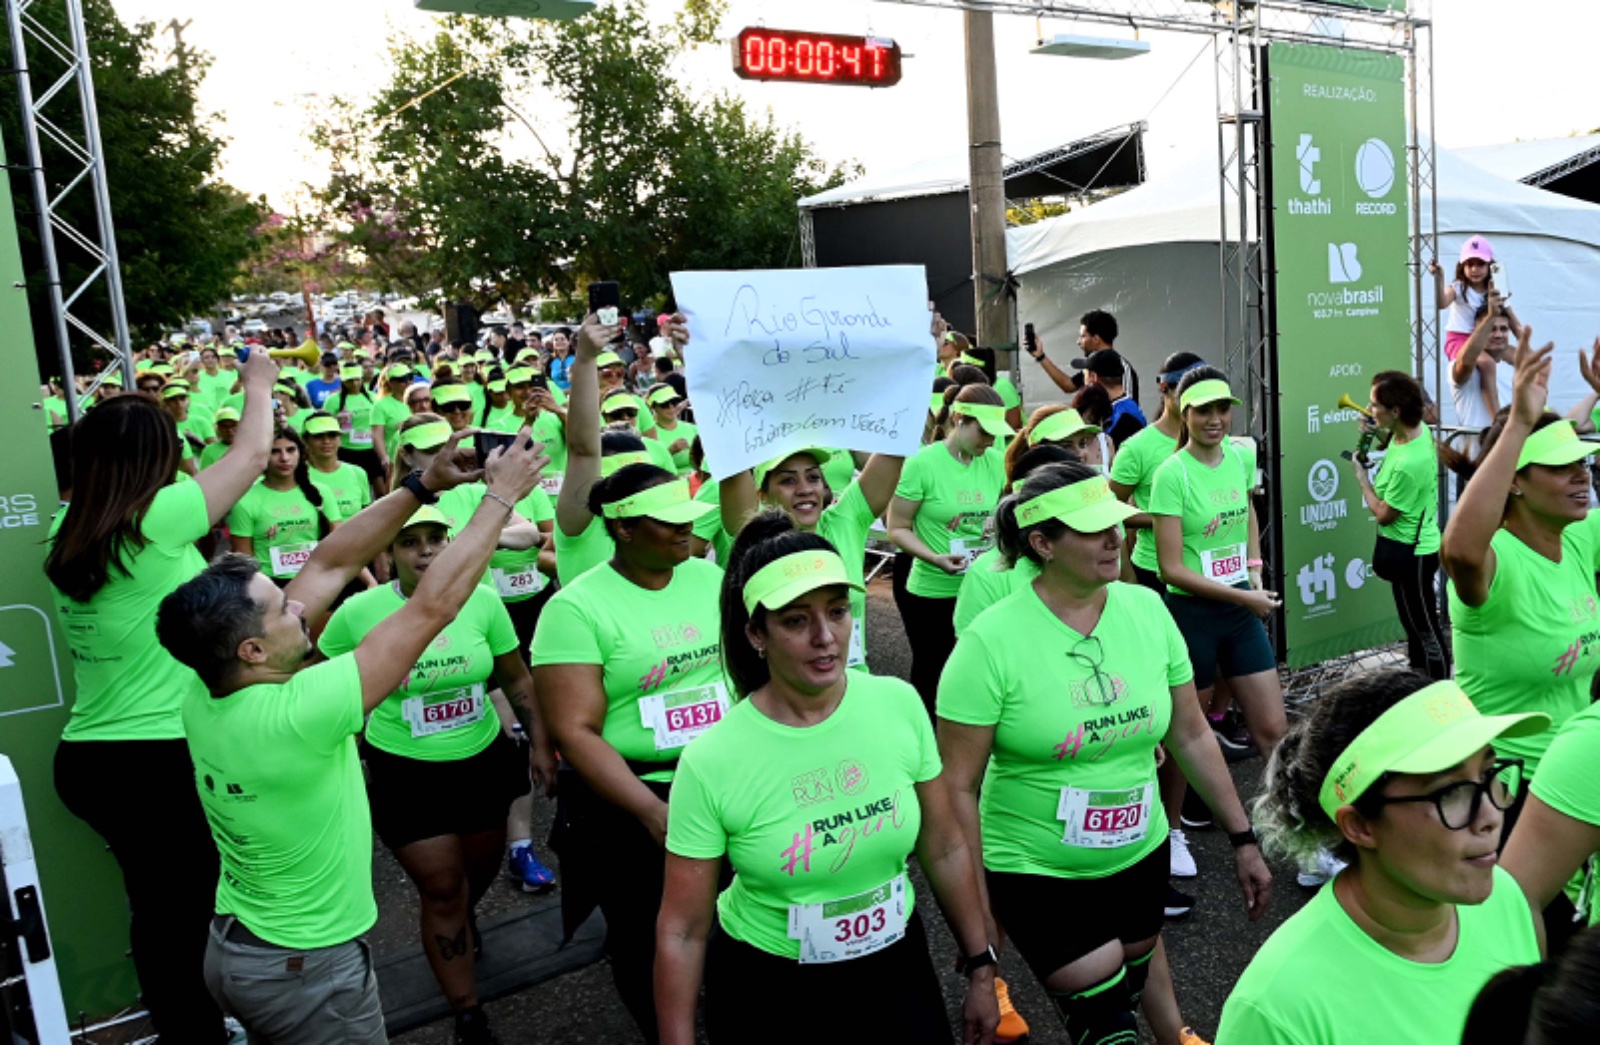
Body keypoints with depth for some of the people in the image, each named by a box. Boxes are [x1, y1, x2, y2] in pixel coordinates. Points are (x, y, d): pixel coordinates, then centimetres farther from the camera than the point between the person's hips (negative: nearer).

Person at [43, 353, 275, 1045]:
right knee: (190, 913, 10)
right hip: (164, 757, -7)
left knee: (155, 906, 20)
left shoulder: (67, 539, 2)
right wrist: (258, 384, 9)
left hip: (86, 757, 7)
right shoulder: (155, 522, -17)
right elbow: (252, 455, -7)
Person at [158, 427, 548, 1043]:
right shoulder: (292, 714, -33)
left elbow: (330, 566, -7)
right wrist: (501, 496, -21)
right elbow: (432, 608, -29)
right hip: (308, 968, -8)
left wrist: (424, 484, -9)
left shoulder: (205, 698, -10)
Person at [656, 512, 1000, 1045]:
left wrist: (981, 968, 6)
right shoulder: (710, 762, -21)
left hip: (896, 967, 2)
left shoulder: (899, 704, -12)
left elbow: (945, 848, 0)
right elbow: (682, 930, -13)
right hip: (765, 991, -2)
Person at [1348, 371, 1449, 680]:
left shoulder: (1407, 465, -32)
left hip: (1411, 554, -10)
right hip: (1412, 547, 10)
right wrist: (1376, 432, 0)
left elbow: (1383, 514, -19)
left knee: (1426, 631, 4)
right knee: (1414, 623, 24)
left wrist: (1361, 475, -8)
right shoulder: (1419, 429, -6)